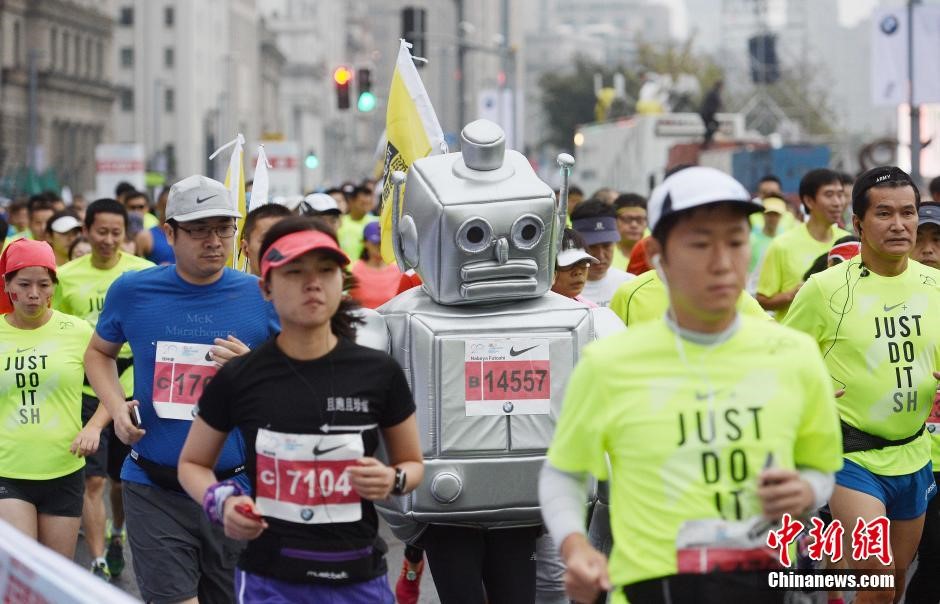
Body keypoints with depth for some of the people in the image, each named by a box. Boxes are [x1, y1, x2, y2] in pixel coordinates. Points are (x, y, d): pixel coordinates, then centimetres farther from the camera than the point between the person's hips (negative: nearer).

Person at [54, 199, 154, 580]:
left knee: (125, 478, 15)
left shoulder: (143, 273, -3)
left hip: (132, 391, 1)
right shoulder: (66, 276, 0)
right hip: (86, 394, 0)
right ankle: (98, 564, -2)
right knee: (93, 480, -7)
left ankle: (117, 535, 41)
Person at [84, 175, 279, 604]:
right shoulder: (132, 291, 1)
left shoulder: (263, 298, -2)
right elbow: (99, 353, 19)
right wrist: (116, 408, 2)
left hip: (236, 487, 1)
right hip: (155, 488, -1)